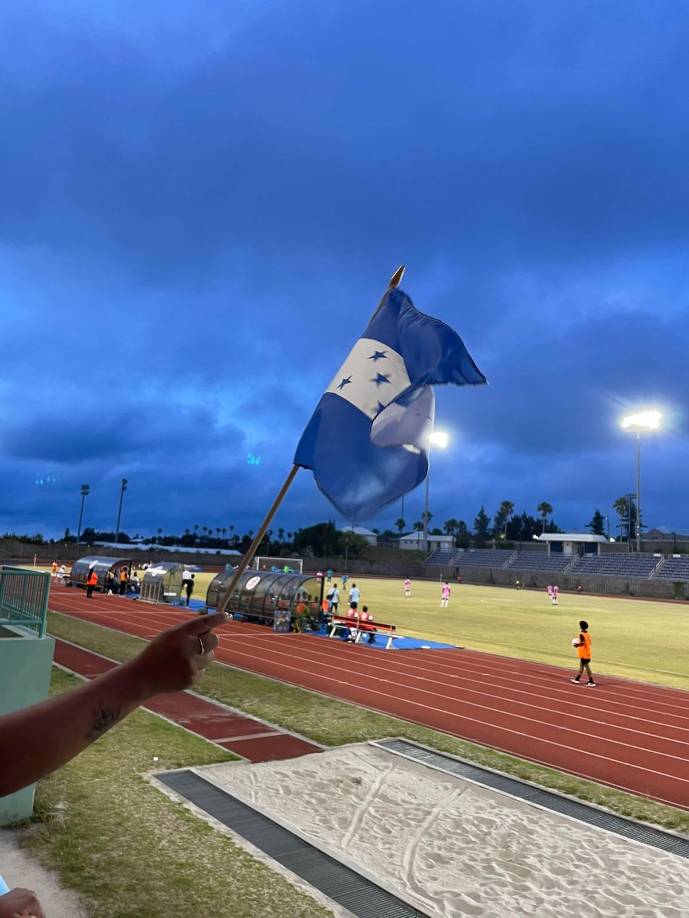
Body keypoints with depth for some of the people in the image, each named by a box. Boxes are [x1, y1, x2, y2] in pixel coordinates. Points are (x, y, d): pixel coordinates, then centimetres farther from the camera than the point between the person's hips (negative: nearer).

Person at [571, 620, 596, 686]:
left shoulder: (581, 634, -18)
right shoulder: (588, 634, 8)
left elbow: (582, 643, -27)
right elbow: (589, 643, 12)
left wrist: (577, 645, -11)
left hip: (583, 654, -9)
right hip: (587, 653, 9)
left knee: (587, 667, -4)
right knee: (581, 666, 17)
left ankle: (591, 682, -2)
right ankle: (577, 679, 27)